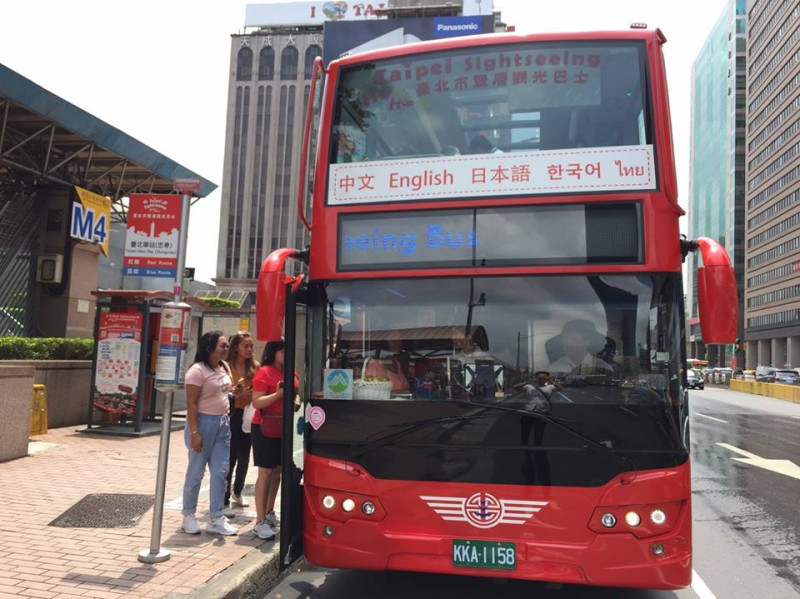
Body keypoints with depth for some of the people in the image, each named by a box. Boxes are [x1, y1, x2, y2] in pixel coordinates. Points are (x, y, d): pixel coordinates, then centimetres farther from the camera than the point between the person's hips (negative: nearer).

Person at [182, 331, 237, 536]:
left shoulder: (225, 367, 8)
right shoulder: (197, 370, -14)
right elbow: (191, 403, -17)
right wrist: (194, 432, -21)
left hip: (223, 423, 7)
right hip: (204, 422, -7)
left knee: (220, 471, 6)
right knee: (196, 471, 5)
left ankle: (216, 518, 13)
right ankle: (188, 515, 21)